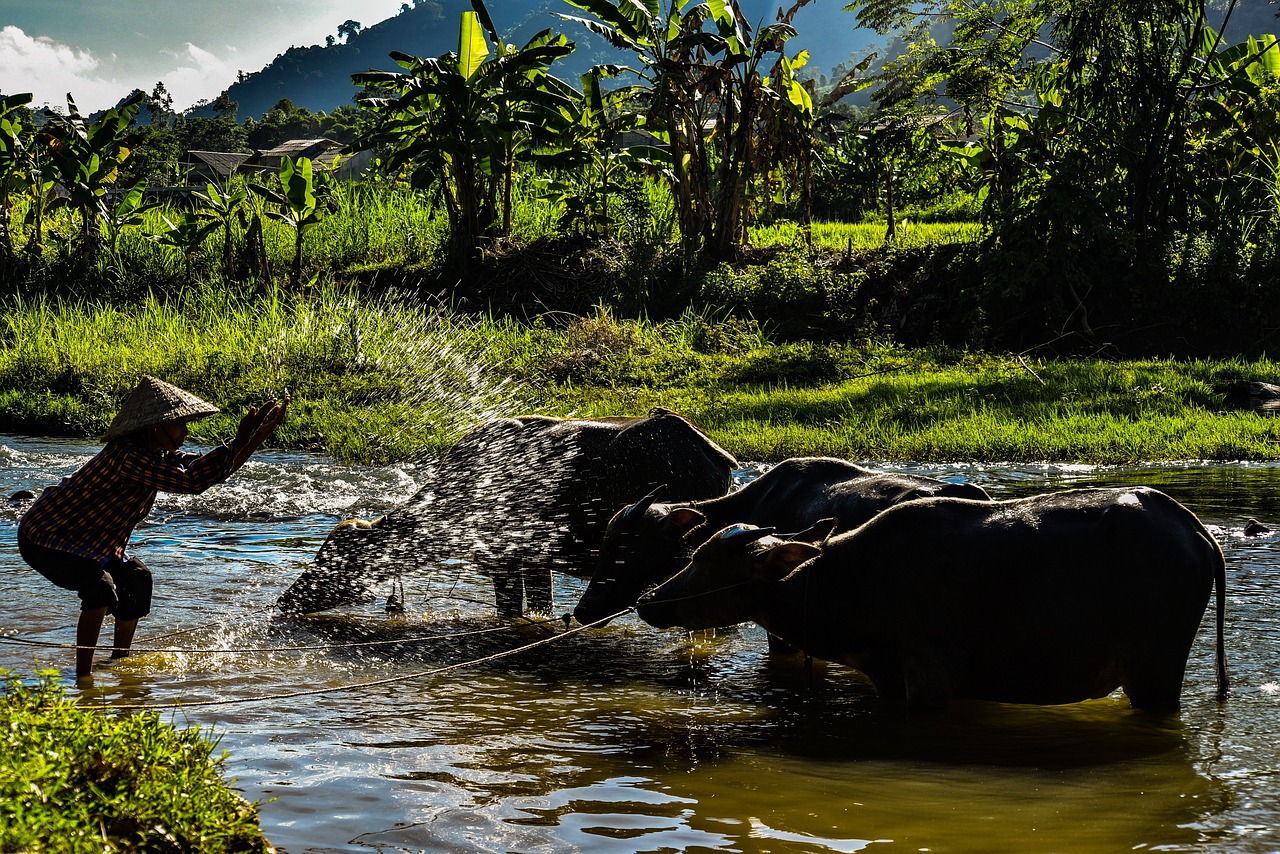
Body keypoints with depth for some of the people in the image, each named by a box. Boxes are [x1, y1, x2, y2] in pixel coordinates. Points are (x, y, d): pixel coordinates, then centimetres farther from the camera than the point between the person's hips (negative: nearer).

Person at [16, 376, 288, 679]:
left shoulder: (157, 454, 0)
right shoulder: (129, 456, -31)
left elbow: (203, 468, 4)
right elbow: (191, 480, -39)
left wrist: (256, 438, -7)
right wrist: (239, 442, -38)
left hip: (81, 538, 11)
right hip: (42, 539, -11)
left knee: (135, 577, 18)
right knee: (100, 586, -30)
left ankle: (120, 661, 31)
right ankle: (83, 676, -24)